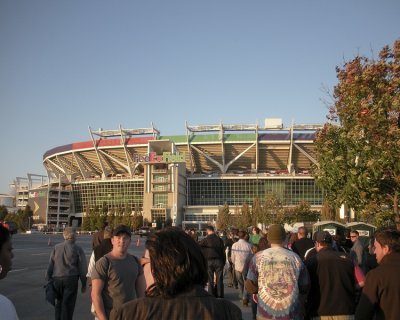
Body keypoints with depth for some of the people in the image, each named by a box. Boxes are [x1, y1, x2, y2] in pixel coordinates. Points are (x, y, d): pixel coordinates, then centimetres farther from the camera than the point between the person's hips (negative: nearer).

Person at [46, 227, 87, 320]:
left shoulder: (56, 248, 6)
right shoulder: (78, 249, -3)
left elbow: (50, 265, 4)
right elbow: (83, 268, -3)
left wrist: (49, 279, 10)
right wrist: (84, 284, 5)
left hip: (57, 279, 3)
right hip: (71, 279, -3)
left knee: (59, 303, 18)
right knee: (68, 305, 4)